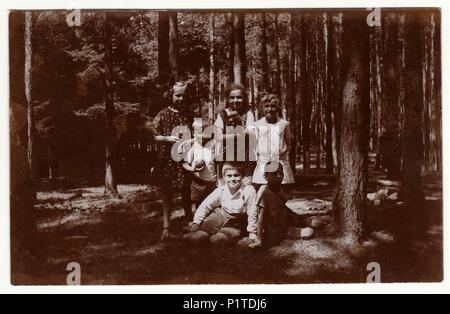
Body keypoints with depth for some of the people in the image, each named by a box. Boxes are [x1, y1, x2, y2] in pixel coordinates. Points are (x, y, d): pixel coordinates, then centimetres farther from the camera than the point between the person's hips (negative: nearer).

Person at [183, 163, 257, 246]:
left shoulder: (249, 191, -21)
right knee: (196, 238, -21)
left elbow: (252, 214, -15)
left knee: (216, 240, -31)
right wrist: (196, 222, -8)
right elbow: (205, 206, 0)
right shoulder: (220, 190, -8)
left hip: (234, 226, -2)